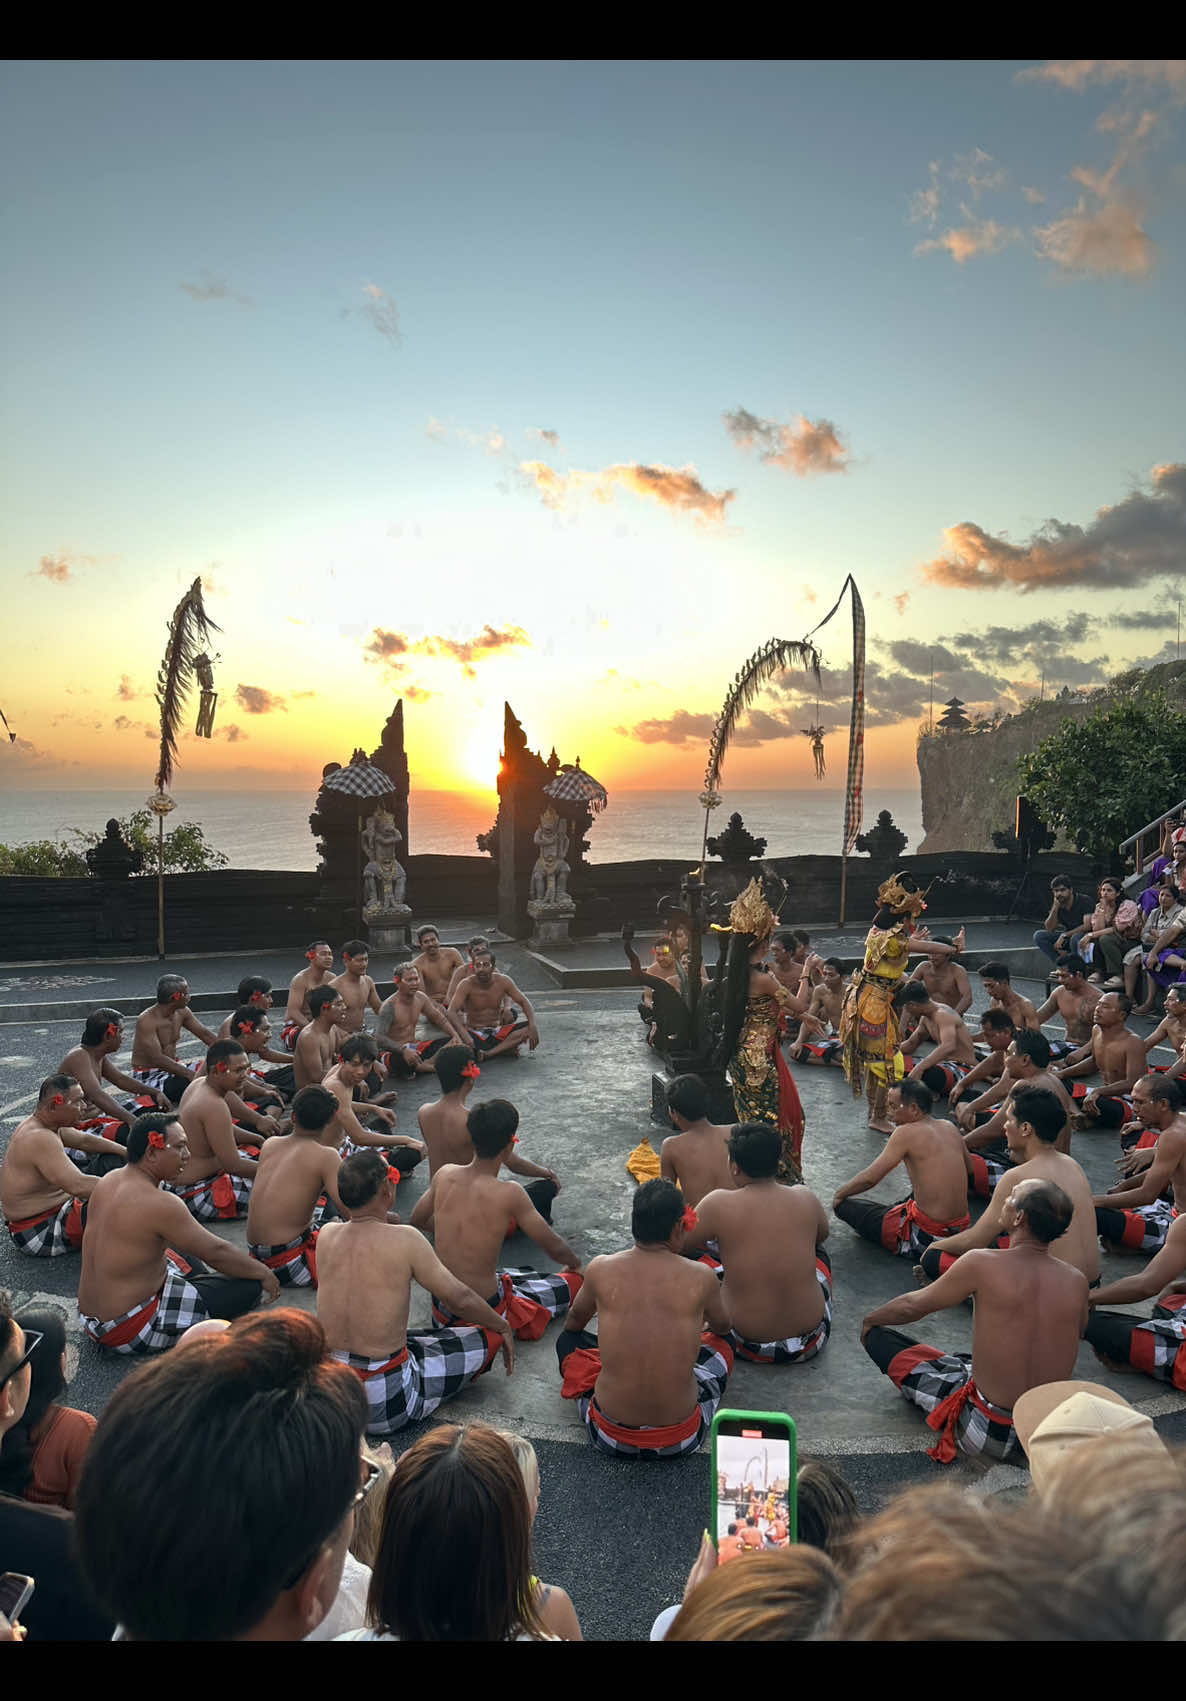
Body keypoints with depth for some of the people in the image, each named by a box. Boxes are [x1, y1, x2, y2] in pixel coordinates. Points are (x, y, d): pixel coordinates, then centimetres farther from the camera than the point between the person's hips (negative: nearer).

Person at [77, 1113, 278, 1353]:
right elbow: (216, 1252, -16)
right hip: (127, 1333, -10)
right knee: (249, 1287, -10)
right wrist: (263, 1273, -3)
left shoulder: (107, 1182, 1)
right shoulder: (159, 1203, -25)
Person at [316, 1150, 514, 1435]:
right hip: (384, 1410, -6)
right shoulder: (404, 1239, -19)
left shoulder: (326, 1235, -5)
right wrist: (503, 1326, 6)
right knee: (491, 1336, 4)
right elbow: (461, 1299, -9)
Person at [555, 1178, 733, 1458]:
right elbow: (722, 1326, 14)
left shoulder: (600, 1270, -8)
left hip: (610, 1436, 0)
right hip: (681, 1439, 0)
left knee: (568, 1340, 25)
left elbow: (575, 1319, 15)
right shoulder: (701, 1278, -10)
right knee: (722, 1342, 25)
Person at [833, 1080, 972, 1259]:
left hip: (927, 1237, -7)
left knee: (844, 1206, 3)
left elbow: (870, 1178, -17)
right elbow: (968, 1168, 22)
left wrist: (839, 1194, 0)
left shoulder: (906, 1132, -16)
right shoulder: (950, 1128, 4)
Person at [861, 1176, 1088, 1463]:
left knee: (878, 1335, 4)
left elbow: (914, 1306, -5)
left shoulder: (981, 1265, -21)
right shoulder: (1077, 1281, -9)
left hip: (988, 1434, -6)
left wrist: (870, 1319, 16)